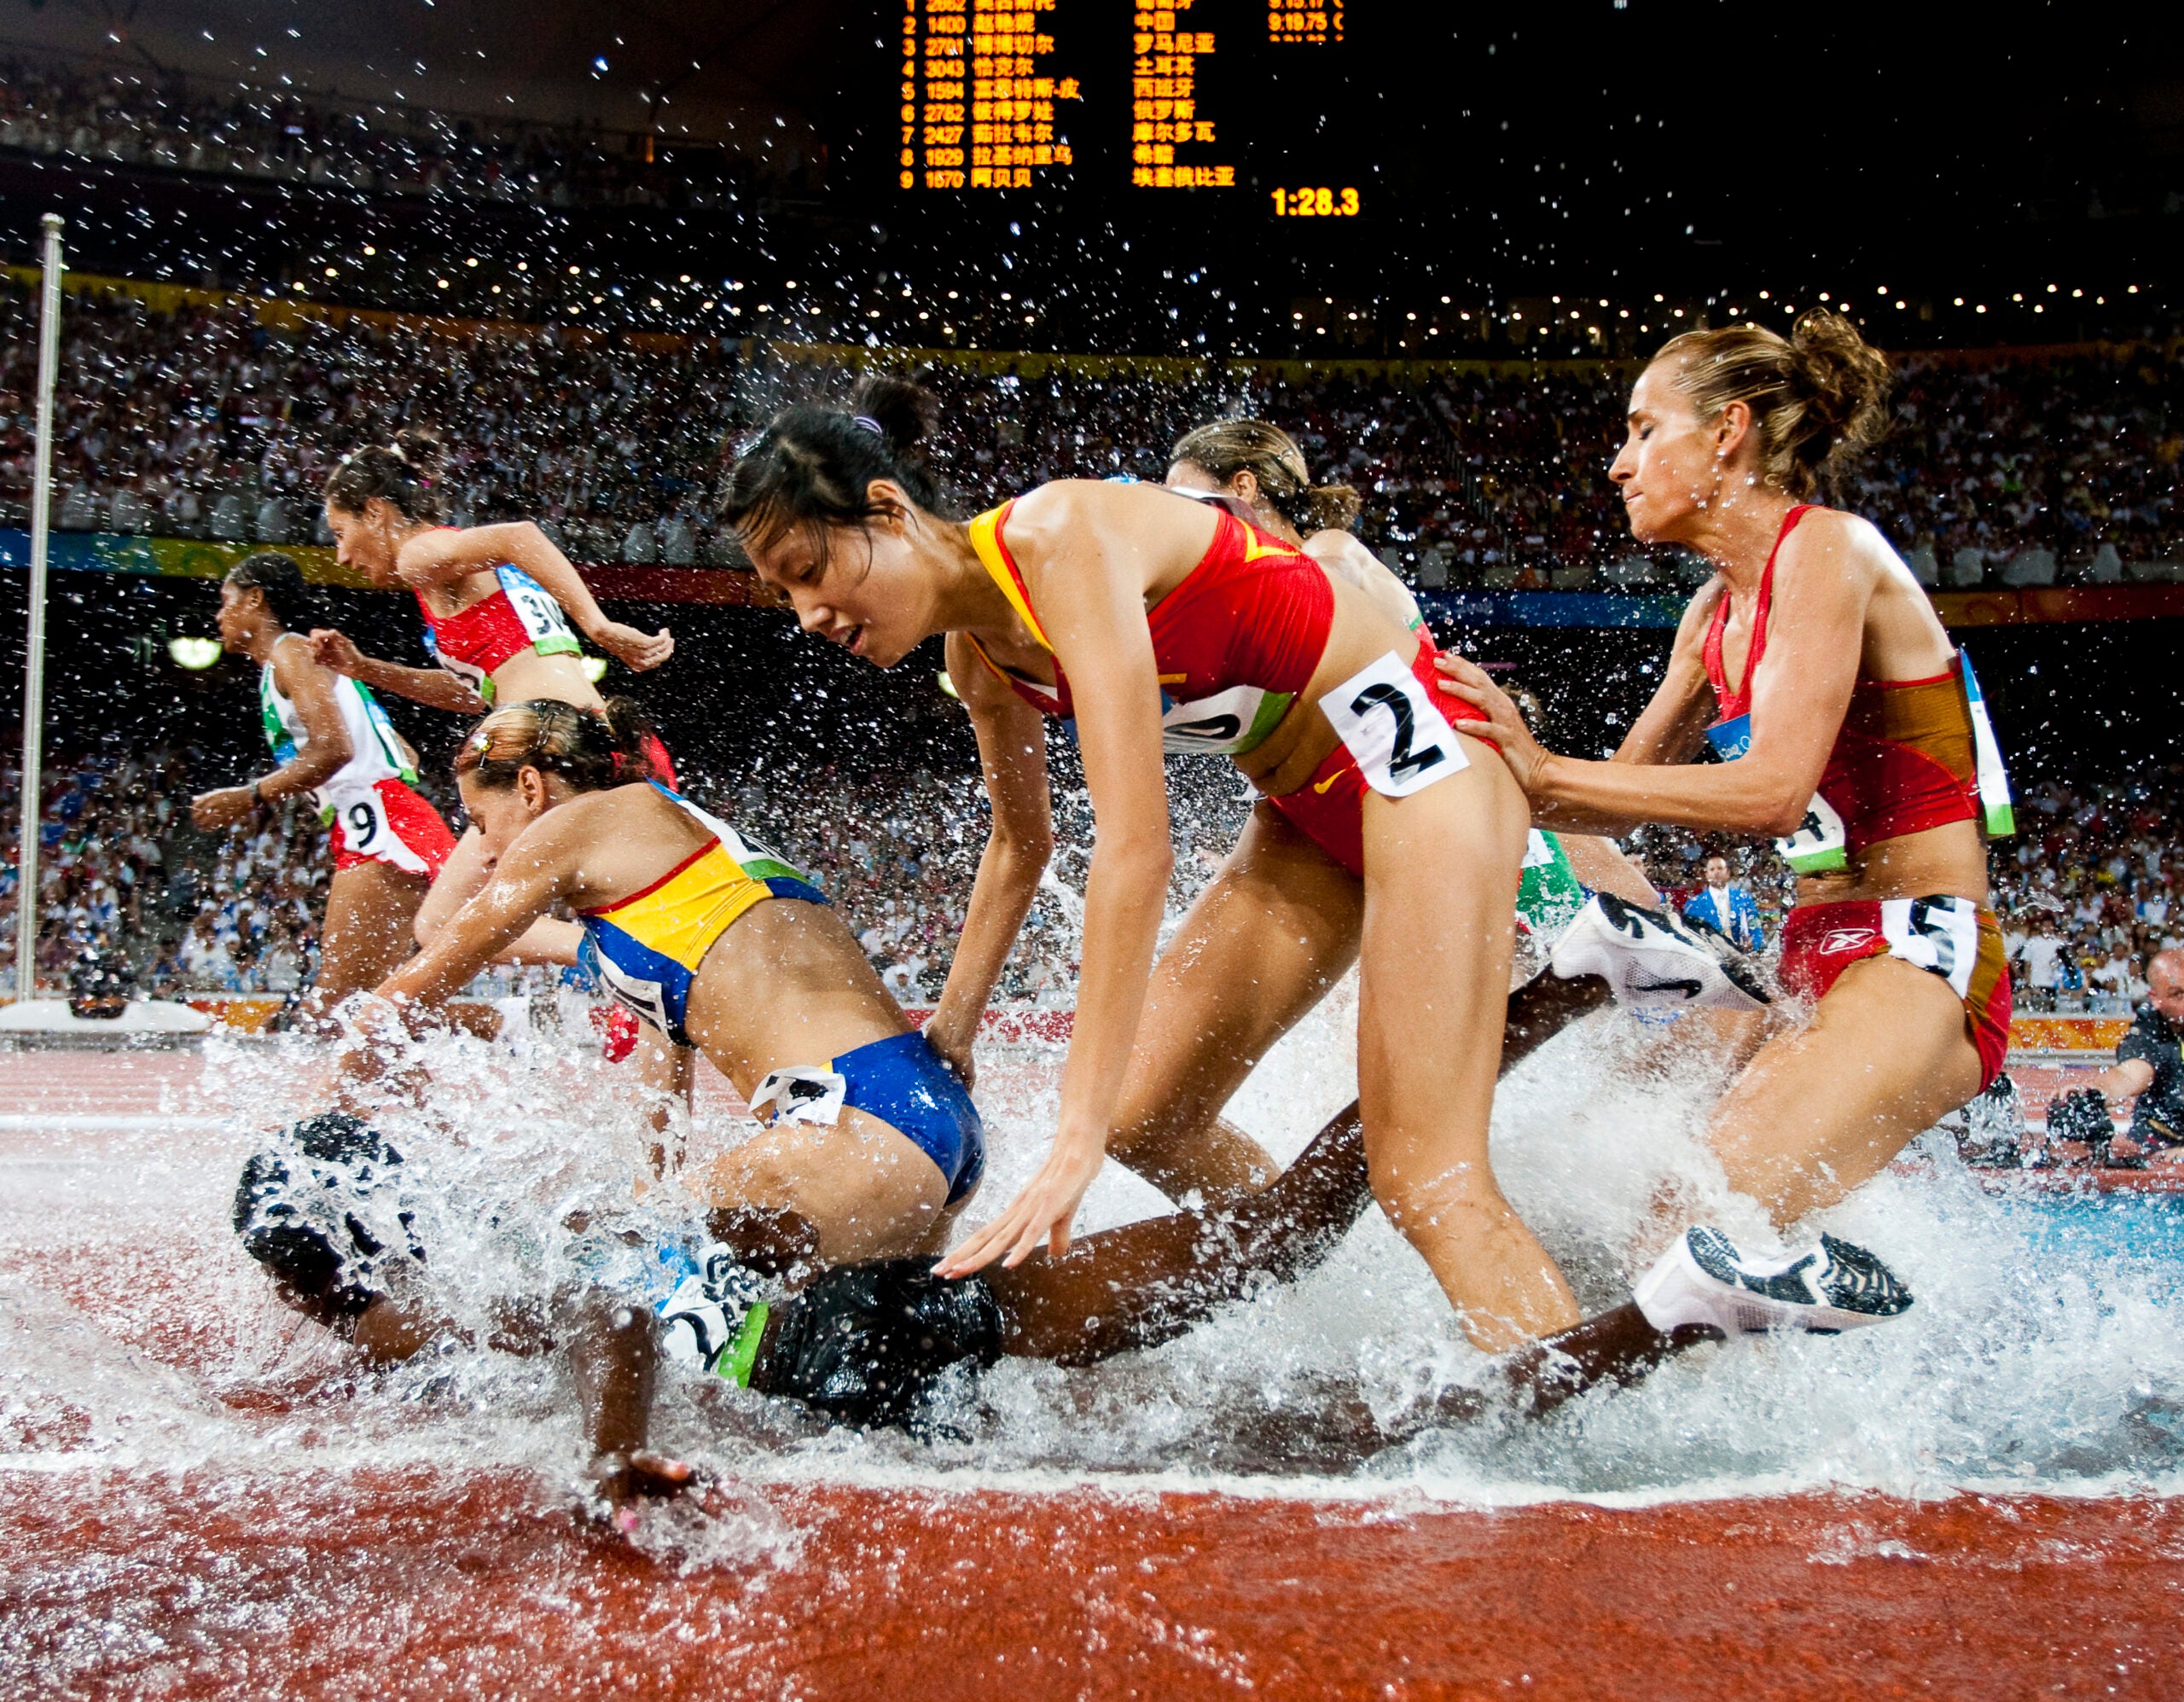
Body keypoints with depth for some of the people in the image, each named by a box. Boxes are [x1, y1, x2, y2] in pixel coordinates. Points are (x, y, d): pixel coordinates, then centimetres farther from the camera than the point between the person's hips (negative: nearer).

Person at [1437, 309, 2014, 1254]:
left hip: (1920, 963, -9)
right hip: (1812, 959, 9)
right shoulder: (1716, 609, 15)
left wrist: (1543, 770, -21)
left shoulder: (1823, 548, -11)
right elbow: (1619, 801, 19)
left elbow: (1773, 791, -22)